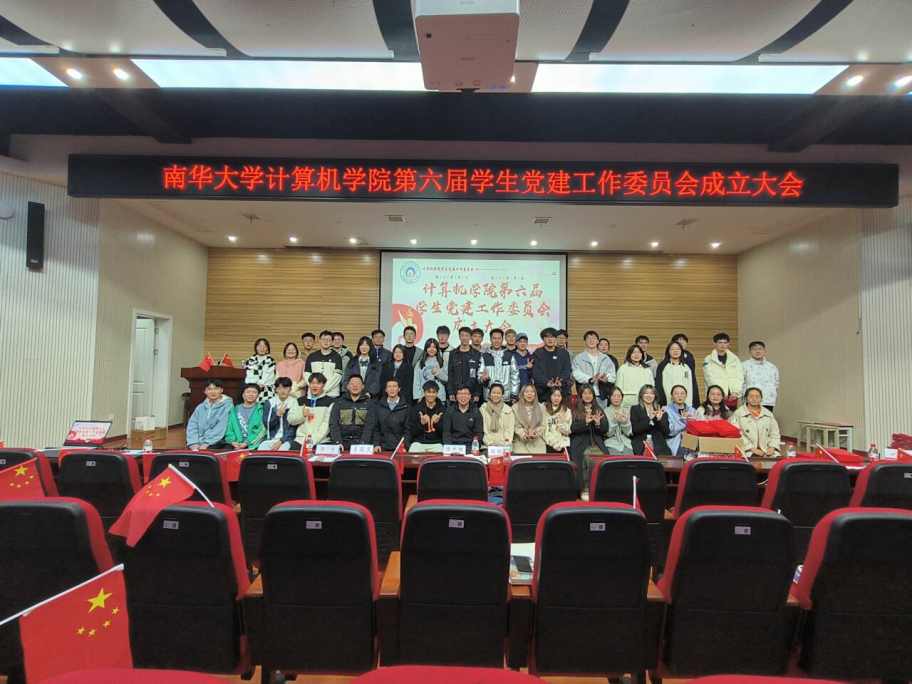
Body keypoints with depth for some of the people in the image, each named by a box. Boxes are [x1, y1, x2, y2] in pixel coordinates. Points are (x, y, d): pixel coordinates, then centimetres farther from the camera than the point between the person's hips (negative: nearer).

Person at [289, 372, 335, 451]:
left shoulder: (330, 402, 2)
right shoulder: (300, 401, 16)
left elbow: (327, 424, -6)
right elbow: (290, 419, 13)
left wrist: (312, 440, -13)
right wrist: (302, 415, -7)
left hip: (321, 441, -3)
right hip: (300, 440, 3)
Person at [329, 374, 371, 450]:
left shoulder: (368, 404, 9)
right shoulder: (338, 403, 13)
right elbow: (333, 424, 5)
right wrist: (338, 442, -10)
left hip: (361, 443, -1)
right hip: (343, 441, 2)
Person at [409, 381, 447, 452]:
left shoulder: (442, 409, 5)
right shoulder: (416, 408, 4)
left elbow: (445, 433, 2)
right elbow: (412, 432, 2)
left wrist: (437, 423, -15)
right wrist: (421, 423, -16)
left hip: (436, 443, 1)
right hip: (418, 442, 0)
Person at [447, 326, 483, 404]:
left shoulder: (477, 354, 3)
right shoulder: (453, 354, 7)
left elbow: (479, 376, 1)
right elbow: (449, 375, 5)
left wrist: (478, 394, -5)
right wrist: (450, 392, -3)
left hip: (472, 393, -1)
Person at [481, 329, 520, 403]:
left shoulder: (509, 356, 7)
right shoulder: (484, 357, 5)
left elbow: (515, 376, 6)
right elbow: (480, 375, 5)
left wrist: (514, 395, 0)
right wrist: (483, 378, -18)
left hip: (507, 398, 0)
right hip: (489, 399, 0)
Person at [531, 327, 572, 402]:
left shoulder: (564, 353, 12)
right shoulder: (537, 353, 7)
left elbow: (567, 371, 3)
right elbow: (536, 372, -4)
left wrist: (561, 382, -17)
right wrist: (546, 382, -21)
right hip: (542, 393, -1)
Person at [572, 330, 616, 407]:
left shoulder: (605, 358, 14)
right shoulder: (578, 358, 5)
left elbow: (612, 374, 4)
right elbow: (577, 374, -8)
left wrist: (606, 379, -18)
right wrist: (590, 379, -23)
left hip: (602, 396, 3)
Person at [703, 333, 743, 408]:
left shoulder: (735, 359, 12)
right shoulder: (708, 360, 1)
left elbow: (739, 378, 6)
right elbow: (710, 379, -7)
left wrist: (736, 392, -8)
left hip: (732, 397, 3)